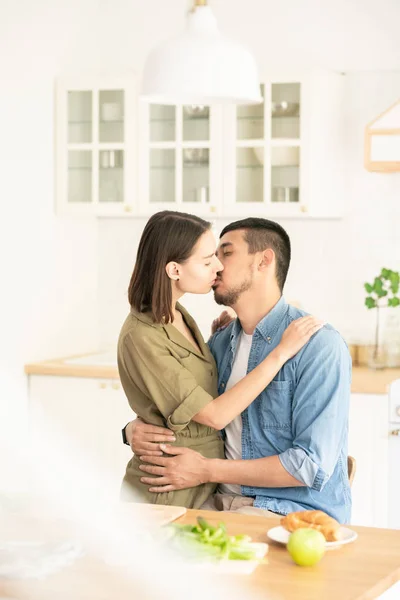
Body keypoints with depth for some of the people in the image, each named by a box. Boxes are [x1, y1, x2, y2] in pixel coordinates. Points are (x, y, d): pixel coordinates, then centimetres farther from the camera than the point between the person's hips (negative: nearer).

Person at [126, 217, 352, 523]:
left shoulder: (319, 345, -13)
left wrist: (208, 470, -17)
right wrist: (136, 428, -3)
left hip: (296, 509, -6)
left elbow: (313, 465, -18)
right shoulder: (220, 343, 9)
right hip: (224, 499, 7)